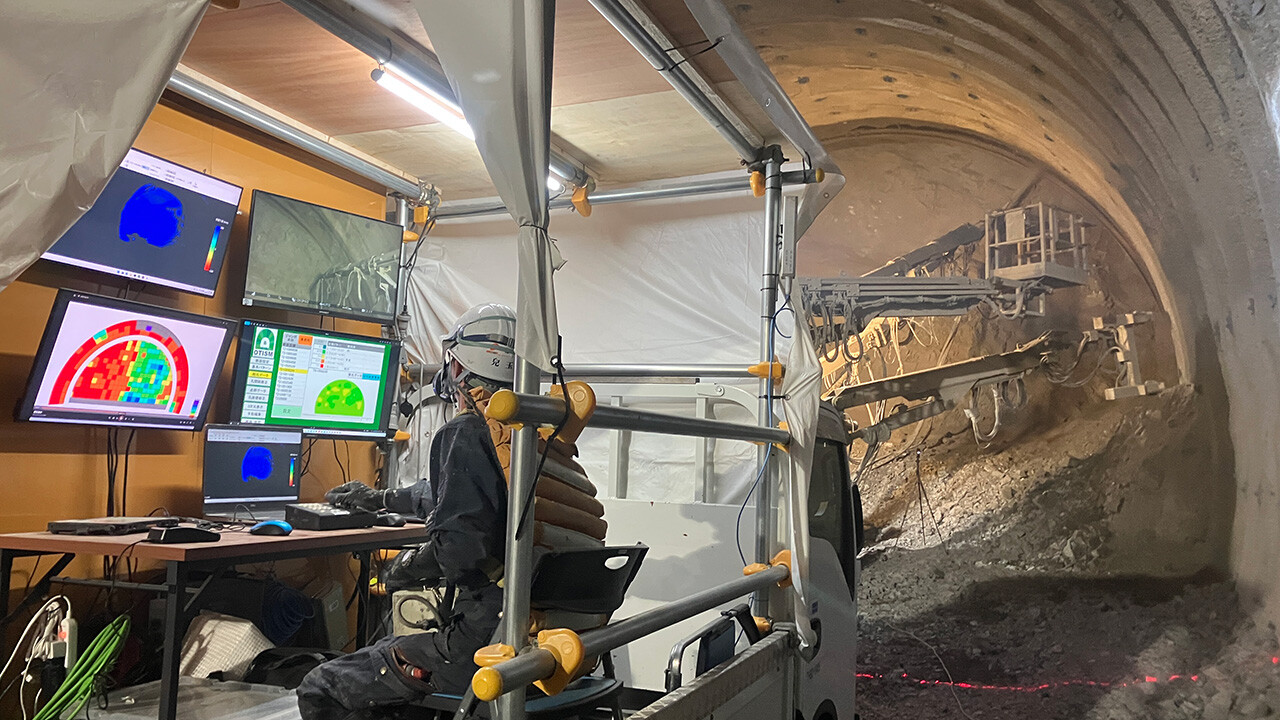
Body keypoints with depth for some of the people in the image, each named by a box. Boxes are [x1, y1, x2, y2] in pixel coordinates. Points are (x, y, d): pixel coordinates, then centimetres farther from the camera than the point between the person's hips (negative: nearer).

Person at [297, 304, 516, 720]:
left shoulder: (465, 434, -14)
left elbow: (459, 547, -24)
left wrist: (405, 572, -3)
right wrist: (381, 499, 43)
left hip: (485, 638, -9)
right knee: (384, 649, 30)